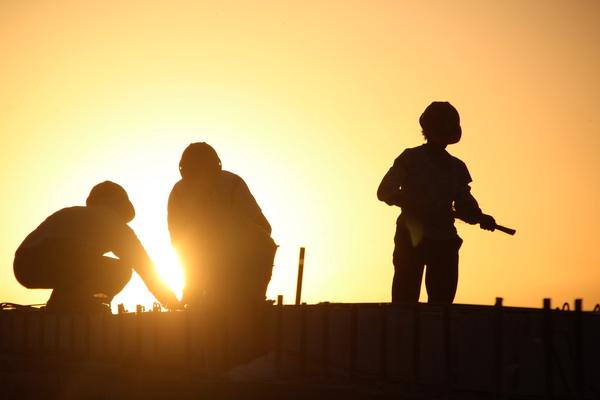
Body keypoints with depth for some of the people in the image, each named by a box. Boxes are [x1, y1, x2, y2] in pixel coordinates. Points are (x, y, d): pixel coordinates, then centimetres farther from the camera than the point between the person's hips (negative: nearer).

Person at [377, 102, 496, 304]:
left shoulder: (457, 168, 16)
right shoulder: (410, 159, 4)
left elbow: (464, 206, 18)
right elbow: (385, 191, -3)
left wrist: (480, 217, -4)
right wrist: (412, 204, -20)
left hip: (445, 242, 4)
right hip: (412, 239, -4)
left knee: (442, 302, -2)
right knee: (405, 301, -10)